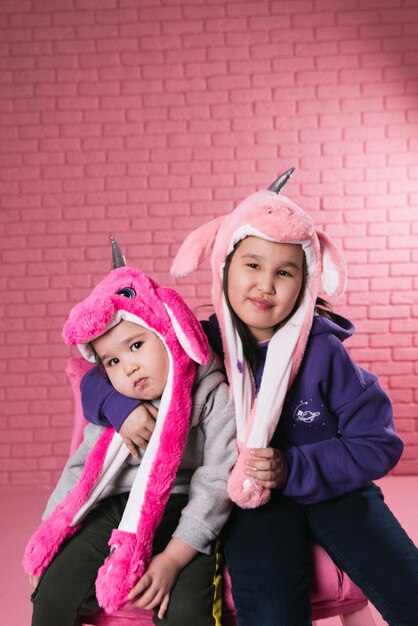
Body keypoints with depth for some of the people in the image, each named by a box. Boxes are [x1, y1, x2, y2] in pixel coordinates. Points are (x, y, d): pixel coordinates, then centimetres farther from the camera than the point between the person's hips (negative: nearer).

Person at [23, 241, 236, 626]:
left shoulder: (213, 396, -10)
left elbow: (216, 482, -14)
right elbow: (81, 471, 11)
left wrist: (173, 558, -20)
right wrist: (48, 542, 6)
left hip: (182, 516, -4)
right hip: (117, 510, 4)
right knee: (53, 594, -7)